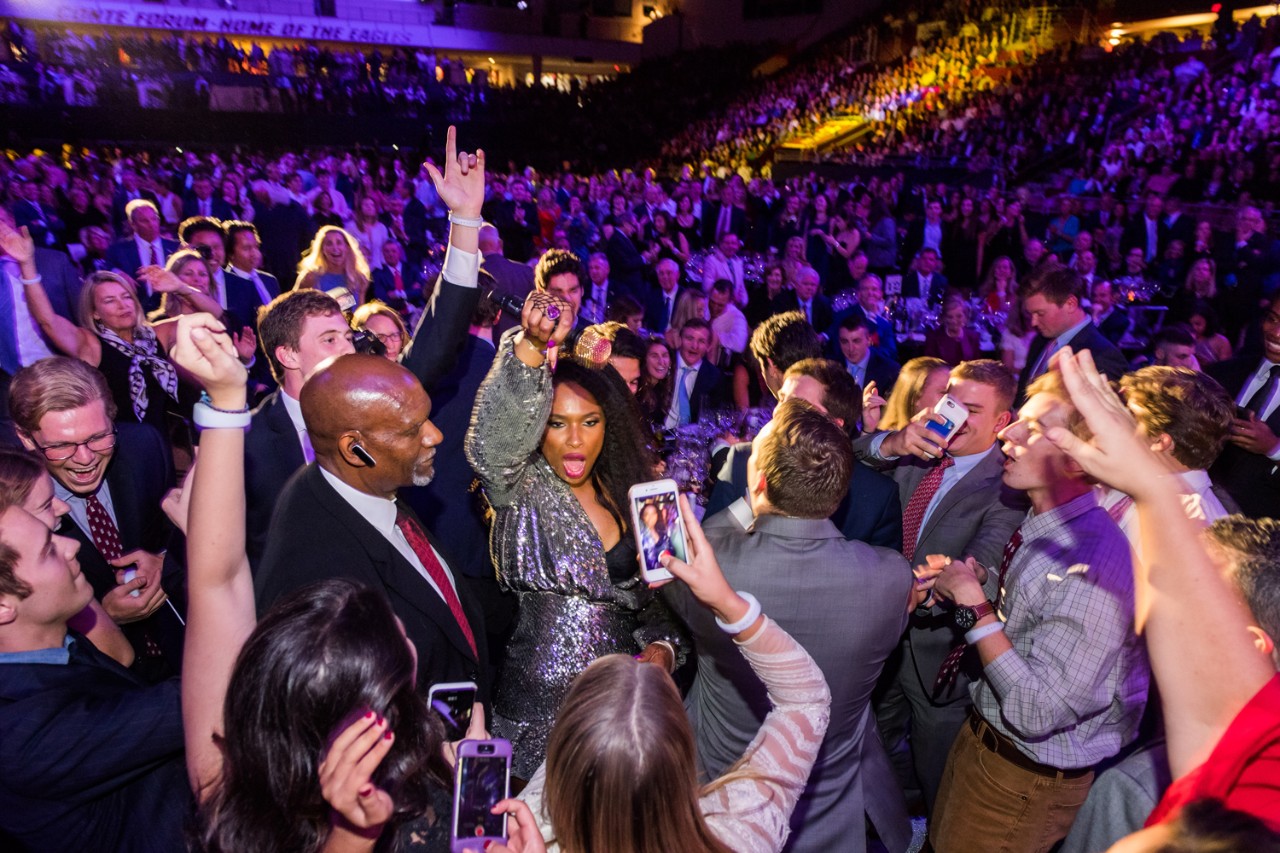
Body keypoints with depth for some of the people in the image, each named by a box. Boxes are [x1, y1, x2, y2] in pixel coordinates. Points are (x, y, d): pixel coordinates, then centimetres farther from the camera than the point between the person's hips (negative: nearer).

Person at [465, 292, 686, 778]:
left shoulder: (626, 492, 7)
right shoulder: (521, 487, -6)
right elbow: (492, 439, -30)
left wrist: (662, 647, -5)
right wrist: (532, 344, -43)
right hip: (539, 704, -3)